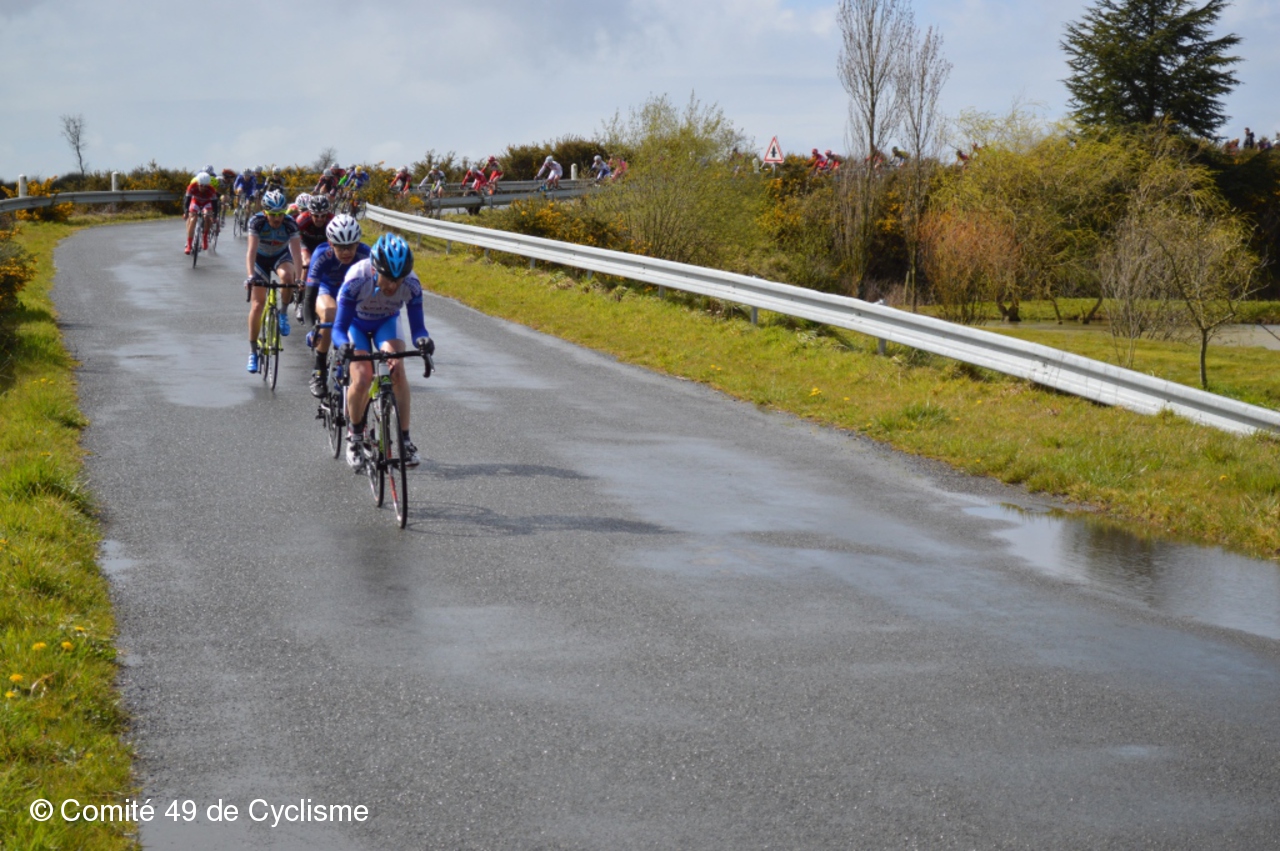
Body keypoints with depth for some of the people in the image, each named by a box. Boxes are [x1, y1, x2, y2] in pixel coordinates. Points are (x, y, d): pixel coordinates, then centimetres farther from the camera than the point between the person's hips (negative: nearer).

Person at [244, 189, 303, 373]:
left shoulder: (290, 224, -27)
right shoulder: (257, 222, -29)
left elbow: (297, 253, -32)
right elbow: (251, 251, -35)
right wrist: (250, 276, -49)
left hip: (281, 256, 0)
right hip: (261, 258, 0)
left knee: (287, 276, -36)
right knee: (257, 304, -8)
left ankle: (283, 313, -10)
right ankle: (253, 352, 2)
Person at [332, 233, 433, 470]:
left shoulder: (411, 284, -31)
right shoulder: (357, 279, -38)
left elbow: (417, 326, -27)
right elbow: (339, 327, -35)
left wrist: (423, 339, -50)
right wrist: (344, 344, -57)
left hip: (386, 322, 1)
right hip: (356, 323, -1)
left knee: (397, 370, -24)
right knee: (362, 381, -20)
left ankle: (405, 441, -15)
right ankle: (354, 435, 7)